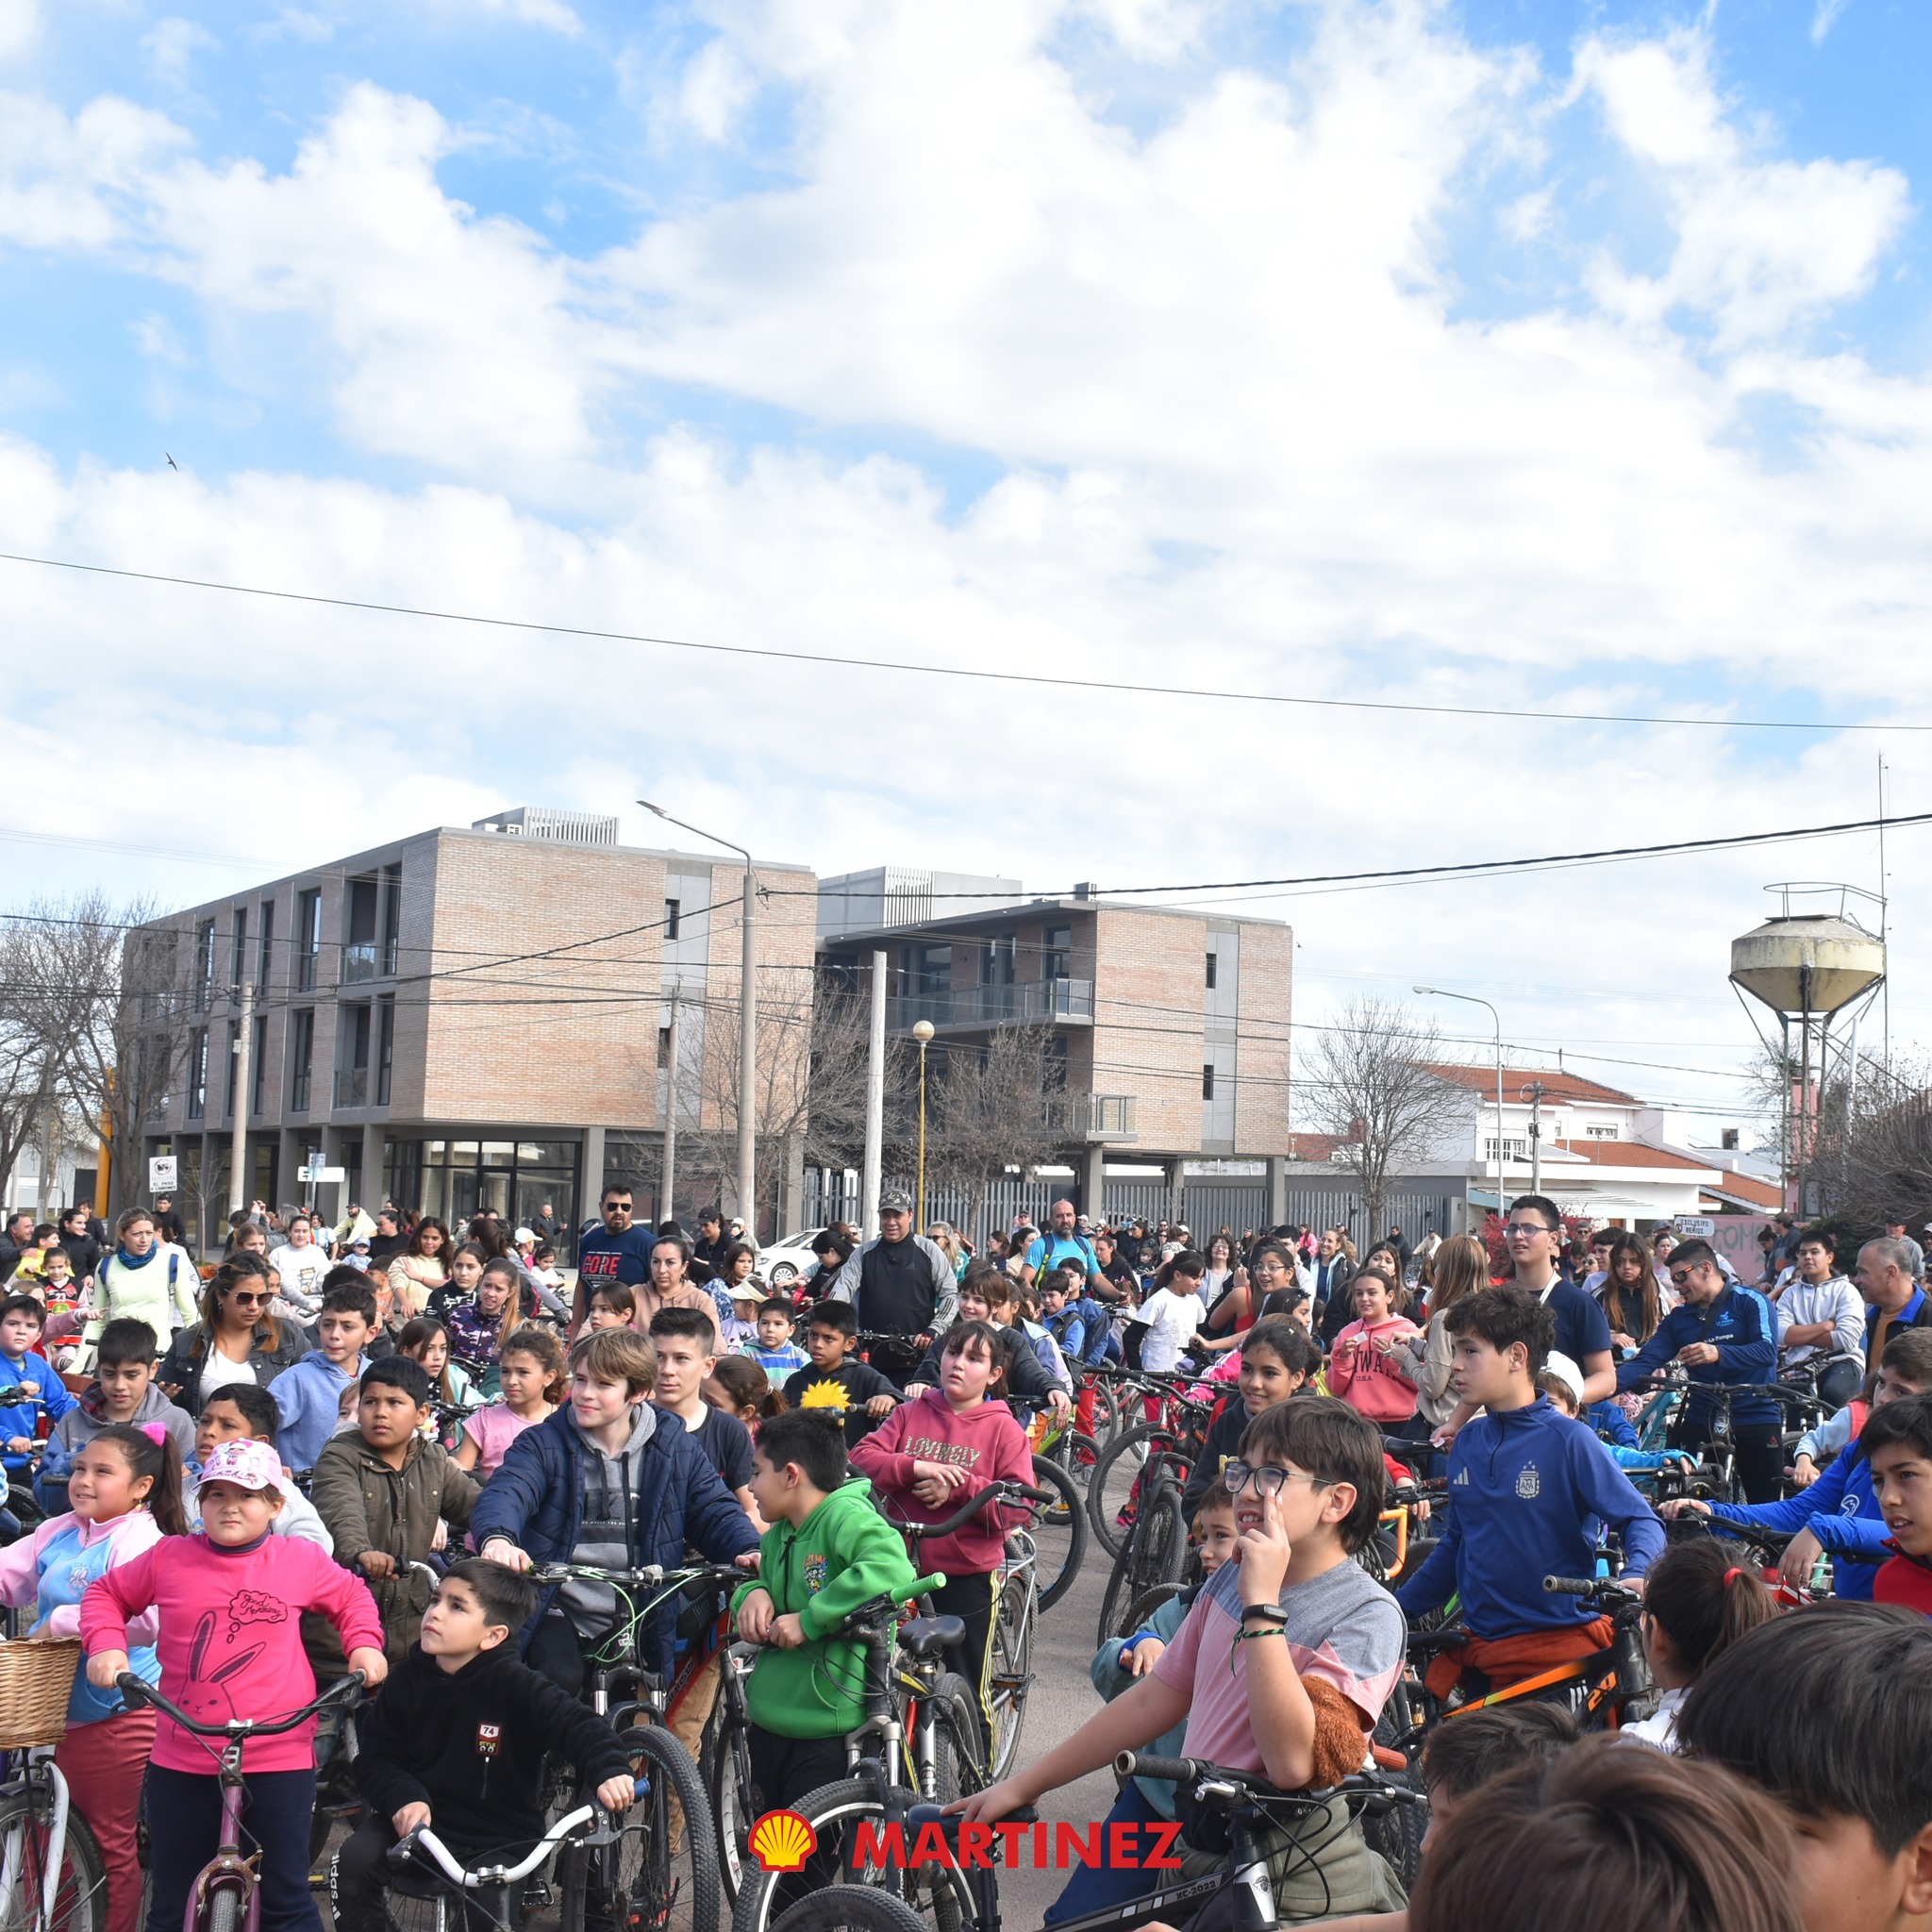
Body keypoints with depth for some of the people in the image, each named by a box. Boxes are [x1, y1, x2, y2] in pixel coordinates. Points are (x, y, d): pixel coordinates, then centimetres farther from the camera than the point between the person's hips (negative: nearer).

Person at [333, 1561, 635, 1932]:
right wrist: (403, 1798, -20)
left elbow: (577, 1724, -24)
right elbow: (375, 1757, 1)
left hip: (498, 1841, -3)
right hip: (419, 1821, 3)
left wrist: (609, 1769, -44)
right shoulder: (407, 1680, -3)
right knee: (354, 1861, -19)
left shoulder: (515, 1686, -16)